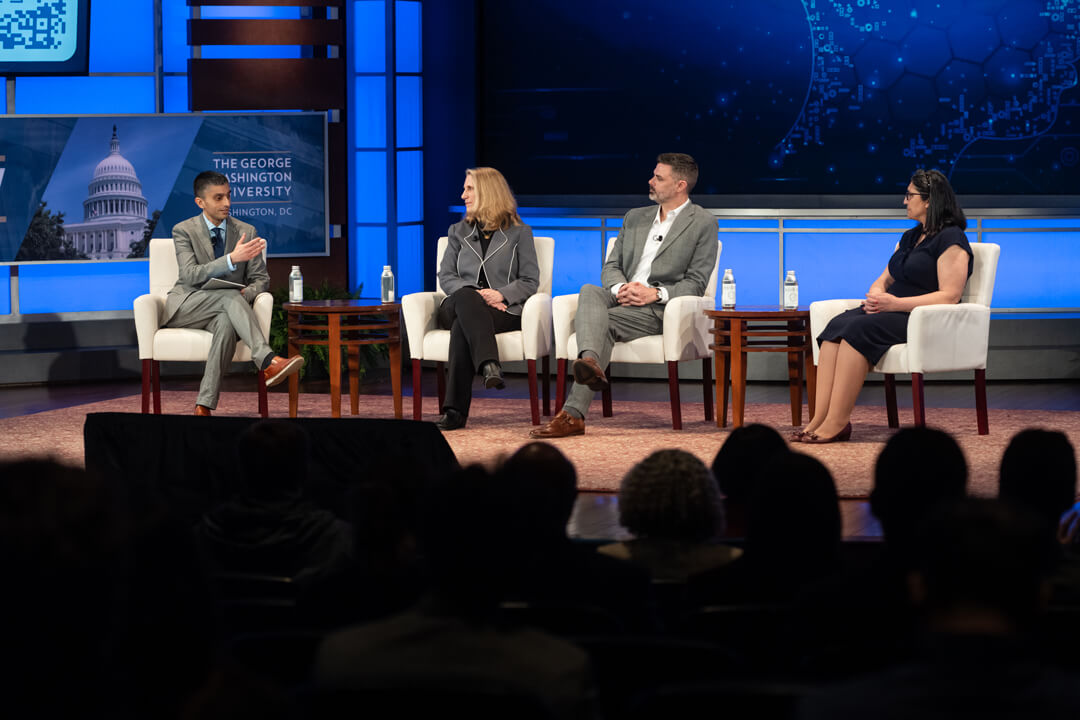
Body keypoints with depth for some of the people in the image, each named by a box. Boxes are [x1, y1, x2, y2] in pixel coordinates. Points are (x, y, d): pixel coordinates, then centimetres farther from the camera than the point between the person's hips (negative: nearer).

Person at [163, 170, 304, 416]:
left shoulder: (246, 232, 9)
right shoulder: (184, 230, -1)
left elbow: (260, 278, 8)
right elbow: (190, 275, -16)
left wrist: (246, 294, -17)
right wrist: (232, 259, -29)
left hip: (222, 309, 2)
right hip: (184, 307, -2)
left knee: (227, 324, -36)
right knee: (229, 296, -34)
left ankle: (203, 407, -39)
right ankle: (267, 361, -51)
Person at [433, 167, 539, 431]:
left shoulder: (519, 233, 16)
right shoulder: (458, 231, 25)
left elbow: (530, 281, 7)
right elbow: (445, 276, 13)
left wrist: (501, 294, -14)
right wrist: (475, 293, -8)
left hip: (503, 311, -2)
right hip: (460, 306, 2)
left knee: (462, 325, -37)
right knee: (465, 298, -39)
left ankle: (455, 409, -48)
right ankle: (489, 365, -61)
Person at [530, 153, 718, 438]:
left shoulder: (703, 223, 4)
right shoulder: (635, 217, 23)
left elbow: (696, 283, -2)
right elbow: (611, 266, 18)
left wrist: (655, 293, -18)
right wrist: (620, 288, -6)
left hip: (662, 308, -5)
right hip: (623, 299, 5)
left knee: (603, 323, -31)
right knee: (589, 292, -30)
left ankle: (573, 414, -40)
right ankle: (589, 362, -58)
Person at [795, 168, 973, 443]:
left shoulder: (951, 240, -7)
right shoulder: (911, 237, 23)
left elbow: (949, 296, -17)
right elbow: (886, 278, 26)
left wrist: (896, 303, -21)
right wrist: (876, 293, 0)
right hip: (894, 312, 8)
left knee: (858, 329, -32)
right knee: (836, 326, -20)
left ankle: (837, 423, -34)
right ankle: (820, 419, -32)